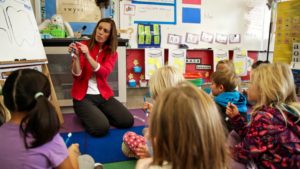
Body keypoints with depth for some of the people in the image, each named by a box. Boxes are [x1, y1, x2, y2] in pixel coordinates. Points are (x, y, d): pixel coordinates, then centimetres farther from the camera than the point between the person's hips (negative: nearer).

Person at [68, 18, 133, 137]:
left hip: (103, 95, 4)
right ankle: (87, 117, 9)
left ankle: (98, 115, 13)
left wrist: (88, 56, -30)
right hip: (83, 96, -4)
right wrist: (76, 57, -29)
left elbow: (104, 73, -17)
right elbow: (77, 76, -11)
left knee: (128, 121, -12)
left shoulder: (112, 53, 4)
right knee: (101, 128, -26)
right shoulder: (83, 46, -5)